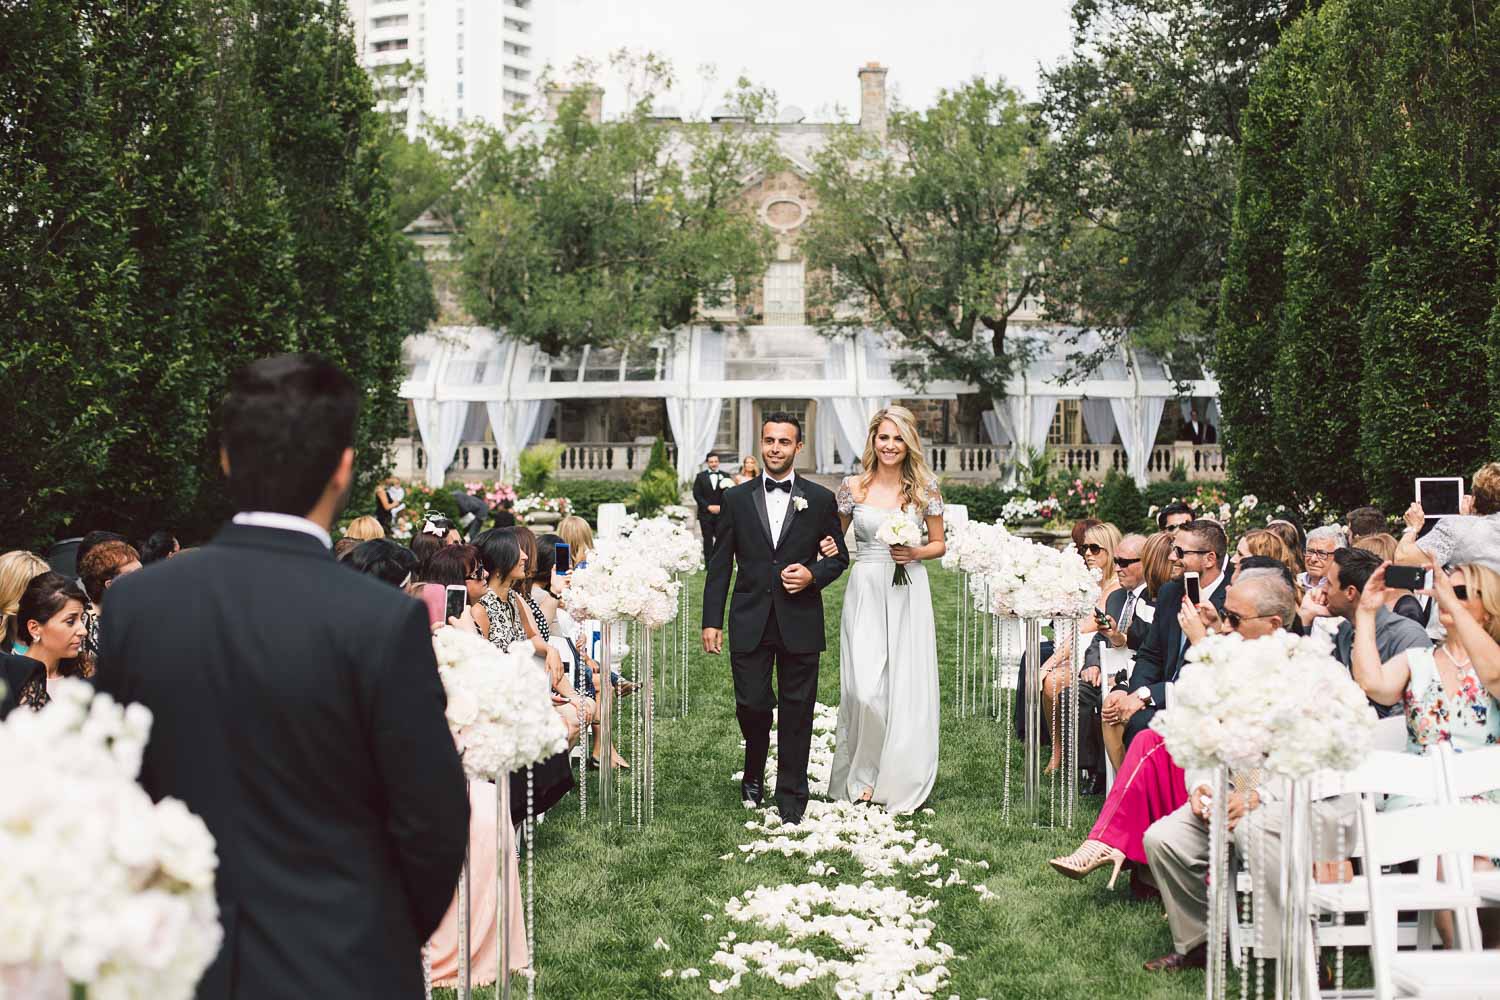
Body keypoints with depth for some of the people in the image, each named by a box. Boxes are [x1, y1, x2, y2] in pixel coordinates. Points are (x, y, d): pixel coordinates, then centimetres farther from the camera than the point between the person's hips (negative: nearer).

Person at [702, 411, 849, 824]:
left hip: (799, 623, 0)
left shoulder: (820, 500, 4)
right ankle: (754, 773, 28)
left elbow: (839, 557, 11)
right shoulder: (737, 499, 5)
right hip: (750, 621, 0)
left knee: (796, 712, 4)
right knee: (751, 705, 0)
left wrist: (813, 574, -11)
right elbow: (720, 564, 5)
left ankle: (791, 794, 16)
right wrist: (712, 620, -1)